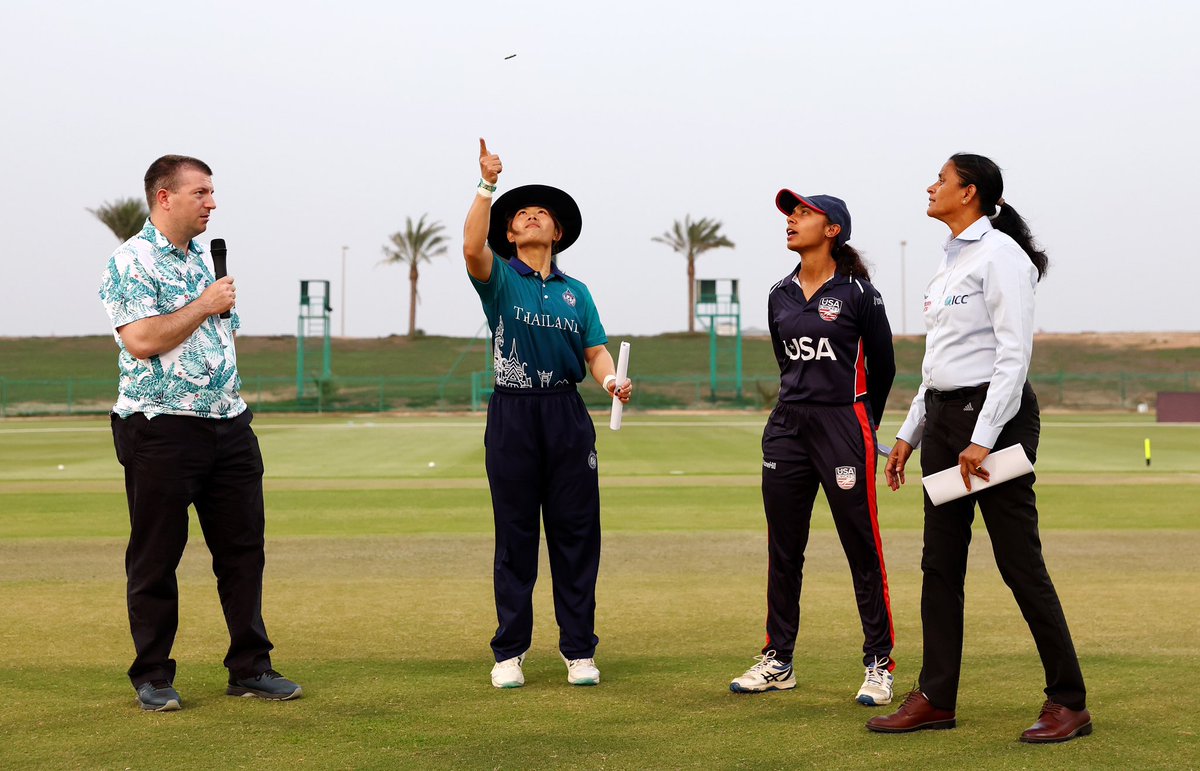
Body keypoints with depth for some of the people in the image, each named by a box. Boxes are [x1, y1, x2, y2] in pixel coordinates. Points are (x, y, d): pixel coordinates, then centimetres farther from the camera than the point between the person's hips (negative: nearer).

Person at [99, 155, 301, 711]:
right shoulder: (130, 263, -9)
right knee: (155, 557, 2)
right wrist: (204, 305, -13)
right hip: (161, 430, -7)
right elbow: (142, 340, -21)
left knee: (243, 549, 6)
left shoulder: (203, 259, 16)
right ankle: (152, 678, 12)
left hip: (228, 425, 7)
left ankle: (251, 668, 15)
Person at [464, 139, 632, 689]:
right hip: (512, 414, -2)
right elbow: (472, 247, -17)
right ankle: (509, 652, 10)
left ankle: (579, 651, 10)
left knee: (576, 534, 2)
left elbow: (596, 351, 6)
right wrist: (487, 185, -23)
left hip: (568, 416, 3)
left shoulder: (575, 292, 14)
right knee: (515, 535, 2)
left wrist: (611, 379, -16)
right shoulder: (499, 279, 5)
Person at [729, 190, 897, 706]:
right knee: (783, 551, 9)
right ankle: (778, 662, 17)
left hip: (844, 426, -6)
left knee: (862, 549, -2)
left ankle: (879, 664, 6)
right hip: (787, 428, 6)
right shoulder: (780, 295, 10)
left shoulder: (858, 292, -5)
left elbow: (882, 368, 4)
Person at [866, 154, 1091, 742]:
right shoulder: (951, 259, 17)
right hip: (944, 417, 9)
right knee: (940, 563, 8)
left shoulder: (1000, 254, -11)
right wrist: (911, 432, 18)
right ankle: (936, 698, 14)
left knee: (1019, 562, -6)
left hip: (994, 414, -9)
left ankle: (1069, 701, 3)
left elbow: (1014, 353, -18)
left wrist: (982, 438, -23)